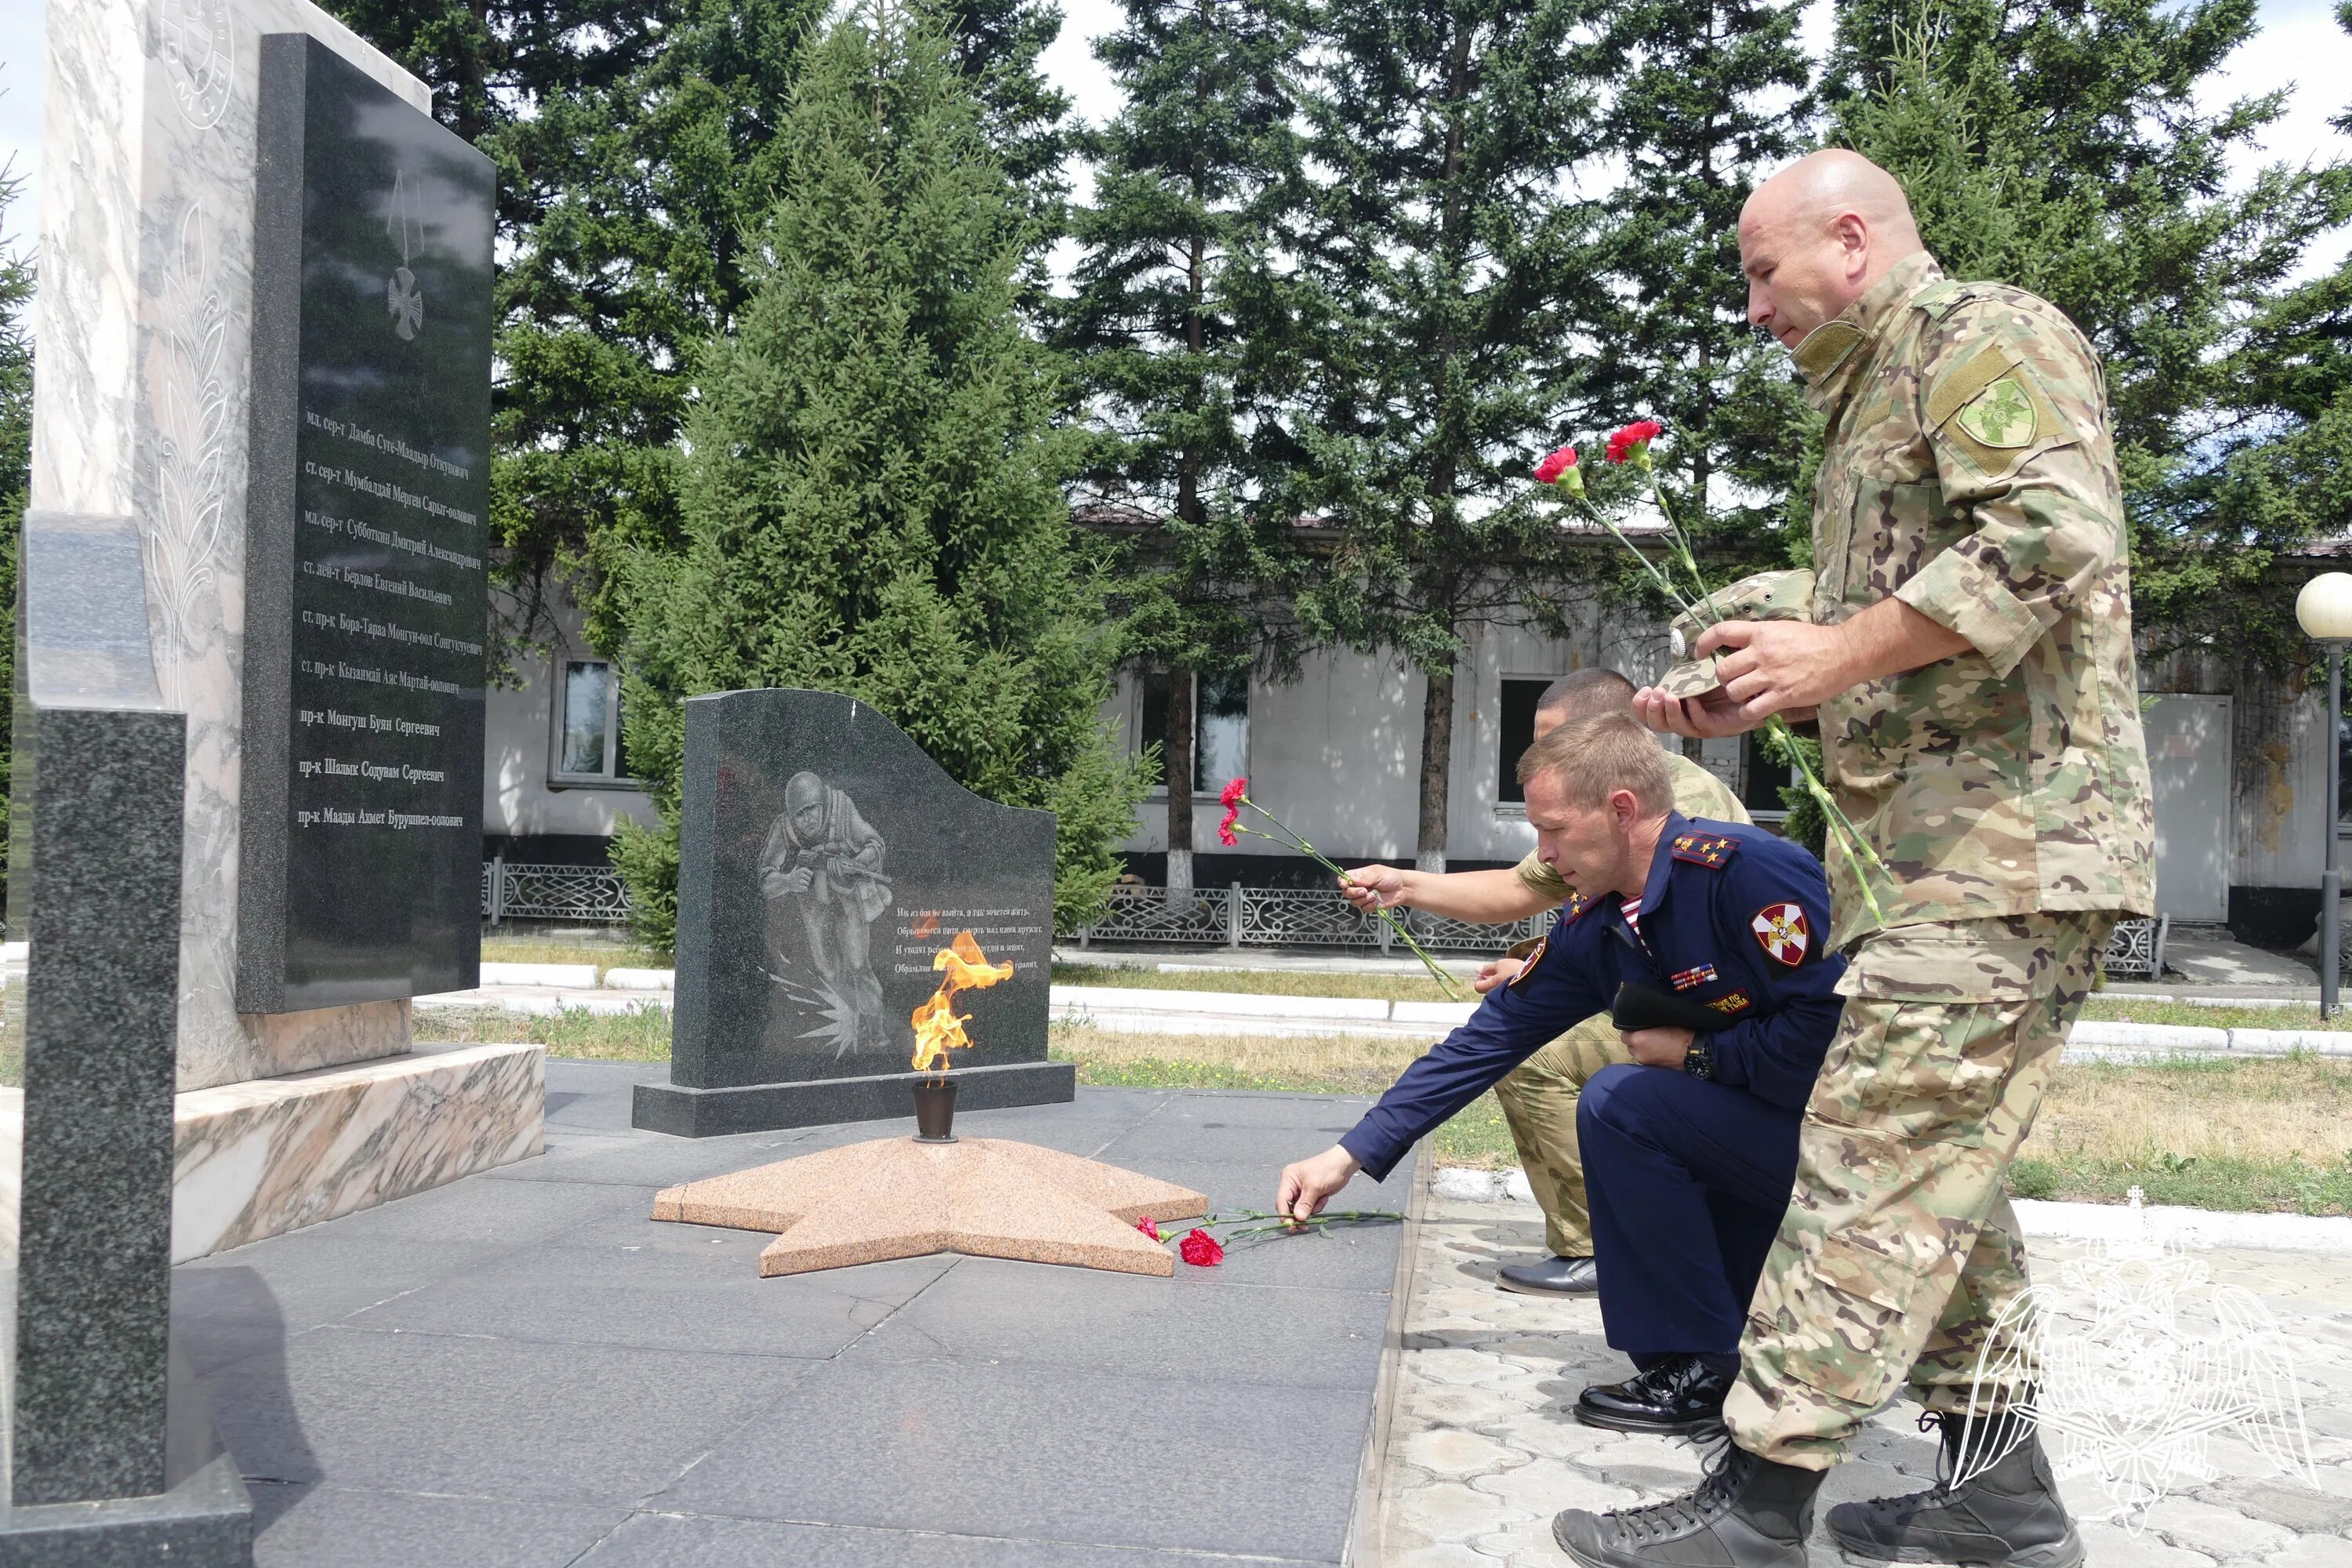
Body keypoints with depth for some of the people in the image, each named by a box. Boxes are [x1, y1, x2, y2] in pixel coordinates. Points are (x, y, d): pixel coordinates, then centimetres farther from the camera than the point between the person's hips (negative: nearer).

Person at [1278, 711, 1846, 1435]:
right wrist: (1350, 1155, 2)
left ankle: (1700, 1367, -7)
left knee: (1620, 1102, -19)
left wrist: (1696, 1053, -13)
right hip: (1760, 1130, 9)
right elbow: (1490, 1040, 4)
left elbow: (1833, 1025, -26)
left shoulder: (1745, 870, -22)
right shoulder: (1593, 926, 3)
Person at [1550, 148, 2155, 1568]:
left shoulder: (1984, 334, -5)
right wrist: (1750, 700, 15)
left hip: (2006, 840, -11)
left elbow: (2054, 532, -22)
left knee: (1877, 1160, -10)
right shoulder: (1876, 402, 25)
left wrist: (1837, 653, -18)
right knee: (1939, 1166, 12)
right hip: (1934, 851, 11)